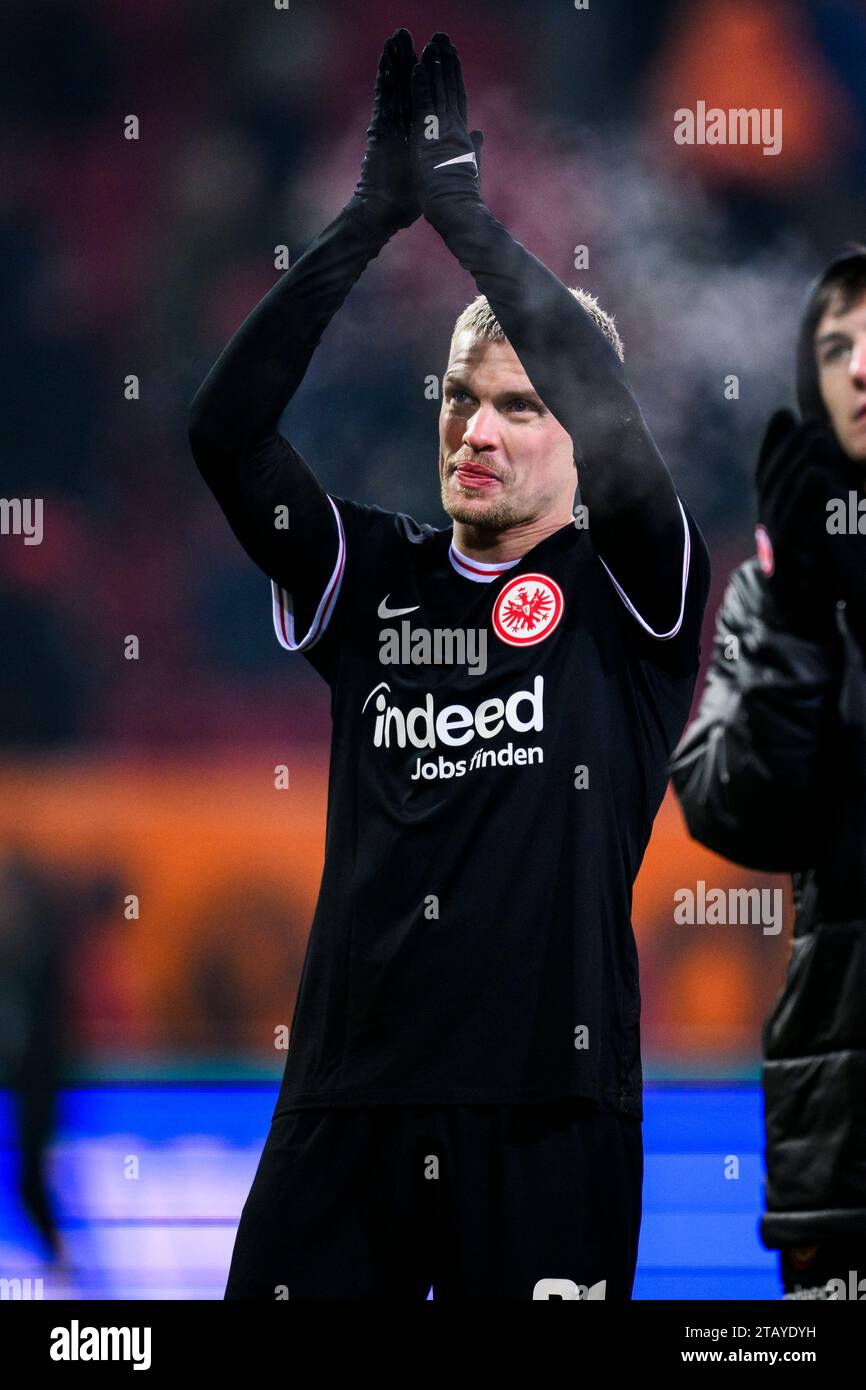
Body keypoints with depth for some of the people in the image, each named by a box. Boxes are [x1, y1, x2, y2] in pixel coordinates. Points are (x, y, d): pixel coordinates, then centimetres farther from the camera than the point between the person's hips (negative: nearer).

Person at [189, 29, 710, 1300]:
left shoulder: (627, 590, 3)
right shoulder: (374, 576, 11)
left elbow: (609, 415, -16)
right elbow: (225, 431, -2)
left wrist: (460, 203, -12)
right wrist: (372, 213, -8)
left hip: (550, 1108, -3)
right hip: (348, 1094, 3)